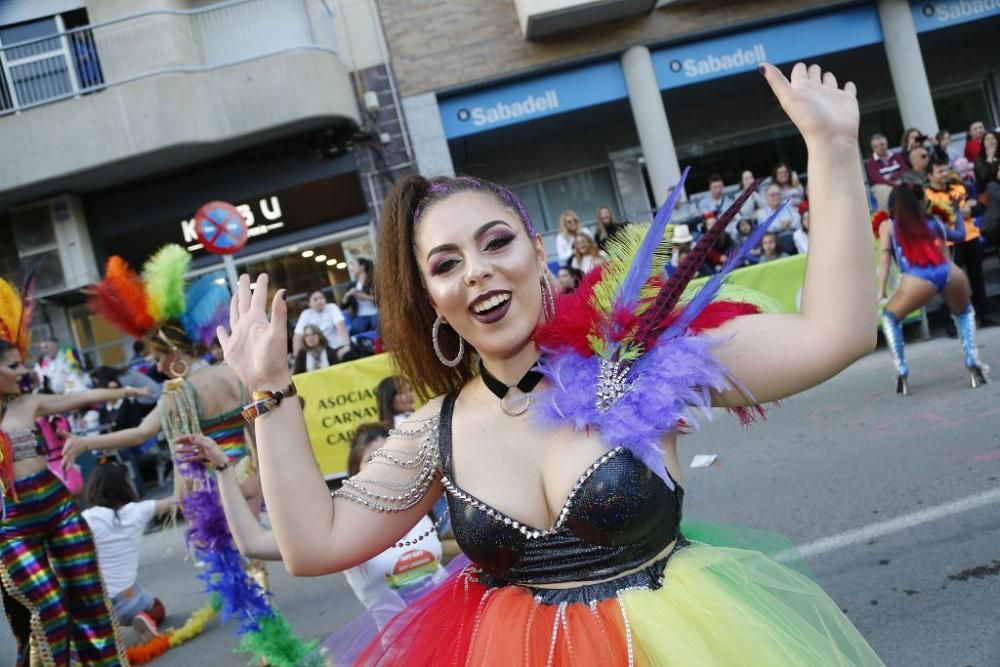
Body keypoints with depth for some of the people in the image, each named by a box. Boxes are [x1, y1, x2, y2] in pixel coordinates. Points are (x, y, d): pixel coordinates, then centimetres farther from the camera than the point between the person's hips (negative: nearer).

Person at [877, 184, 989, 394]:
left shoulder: (887, 225, 23)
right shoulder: (933, 222, 29)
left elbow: (885, 257, 10)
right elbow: (960, 234, 38)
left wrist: (882, 291, 7)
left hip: (918, 279, -3)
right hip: (951, 274, 3)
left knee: (890, 318, 24)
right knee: (964, 313, 34)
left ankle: (902, 373, 11)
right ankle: (973, 363, 19)